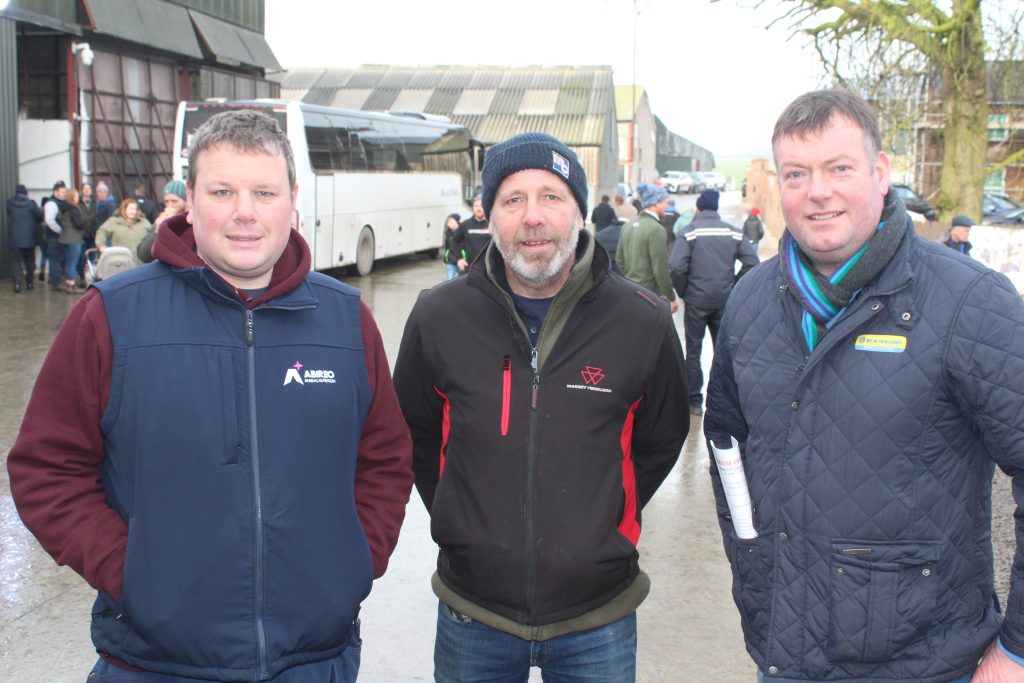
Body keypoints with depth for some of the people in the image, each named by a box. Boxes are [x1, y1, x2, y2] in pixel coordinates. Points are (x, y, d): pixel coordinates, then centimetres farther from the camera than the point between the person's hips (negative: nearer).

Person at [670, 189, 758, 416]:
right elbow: (751, 262, -5)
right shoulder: (734, 232, 2)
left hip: (697, 300, -3)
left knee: (693, 350, 7)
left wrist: (682, 291, -2)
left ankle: (694, 401, 8)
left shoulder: (690, 231, -7)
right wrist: (733, 286, 5)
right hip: (725, 301, 3)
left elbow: (677, 267, -17)